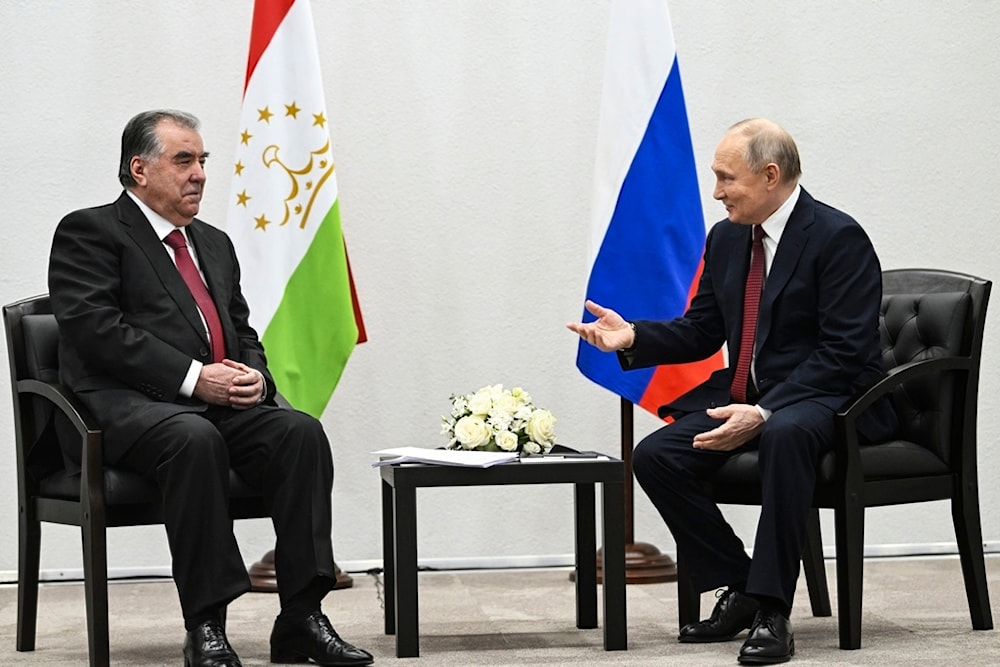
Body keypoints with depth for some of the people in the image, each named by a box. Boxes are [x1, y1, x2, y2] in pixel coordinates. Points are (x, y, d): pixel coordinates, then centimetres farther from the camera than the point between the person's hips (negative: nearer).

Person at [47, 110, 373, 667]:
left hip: (220, 404, 7)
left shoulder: (215, 244, 27)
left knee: (301, 431, -23)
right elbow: (97, 329, -11)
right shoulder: (89, 233, 3)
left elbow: (244, 334, 27)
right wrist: (194, 377, -17)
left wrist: (253, 376, 1)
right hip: (127, 407, -6)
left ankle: (302, 618, -24)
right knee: (195, 439, -39)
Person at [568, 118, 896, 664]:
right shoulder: (726, 238, 10)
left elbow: (843, 353, -20)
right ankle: (738, 589, 0)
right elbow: (701, 332, 16)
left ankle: (772, 610, -33)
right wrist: (633, 337, -3)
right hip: (746, 394, 8)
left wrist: (764, 413, -29)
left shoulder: (838, 239, -14)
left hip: (825, 398, -8)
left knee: (785, 435, -41)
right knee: (654, 456, -13)